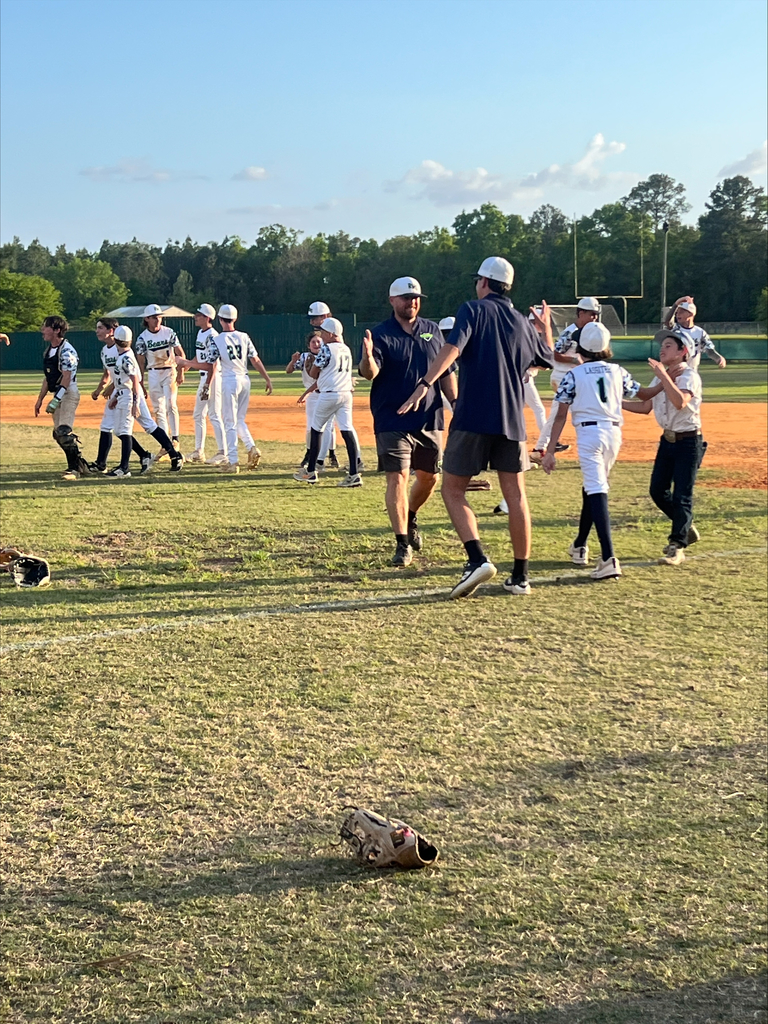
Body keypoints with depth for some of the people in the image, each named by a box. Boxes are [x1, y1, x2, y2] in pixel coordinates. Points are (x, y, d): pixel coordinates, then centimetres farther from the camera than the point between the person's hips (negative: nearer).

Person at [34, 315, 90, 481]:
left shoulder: (66, 350, -14)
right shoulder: (48, 350, 14)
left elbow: (66, 378, -20)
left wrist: (56, 399, -24)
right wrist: (40, 399, 18)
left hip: (68, 394, -10)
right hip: (57, 395, 10)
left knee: (64, 432, -17)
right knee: (58, 434, 10)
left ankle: (74, 469, -10)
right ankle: (81, 465, 19)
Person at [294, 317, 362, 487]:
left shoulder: (326, 349, -9)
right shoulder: (346, 350, 14)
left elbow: (313, 374, -4)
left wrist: (313, 362, 14)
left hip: (329, 394, -6)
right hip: (346, 393, 6)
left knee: (316, 429, 9)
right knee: (347, 430, -1)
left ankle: (310, 472, 15)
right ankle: (354, 474, -11)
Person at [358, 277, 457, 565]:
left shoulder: (433, 330, 9)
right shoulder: (381, 334, -6)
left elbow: (447, 372, 13)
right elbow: (369, 373, -20)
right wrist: (367, 357, -42)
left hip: (430, 420, 5)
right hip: (393, 422, -5)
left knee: (429, 476, 15)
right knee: (397, 478, -11)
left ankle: (410, 518, 42)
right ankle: (403, 544, -6)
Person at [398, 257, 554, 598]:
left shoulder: (474, 309, 1)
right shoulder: (522, 322, 16)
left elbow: (452, 348, -18)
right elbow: (548, 359, 34)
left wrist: (425, 384, -27)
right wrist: (546, 326, 51)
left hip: (472, 419, -5)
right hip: (511, 421, 5)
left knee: (453, 490, 4)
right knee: (515, 496, 8)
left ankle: (478, 560, -14)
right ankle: (520, 576, 11)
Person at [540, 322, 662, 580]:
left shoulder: (573, 375, -1)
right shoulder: (617, 372, 10)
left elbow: (561, 416, -5)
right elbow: (643, 394, 21)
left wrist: (550, 451, -5)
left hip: (589, 433, -5)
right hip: (614, 433, 5)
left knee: (596, 491, -13)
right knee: (592, 487, 22)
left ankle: (608, 558, -26)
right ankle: (579, 546, 36)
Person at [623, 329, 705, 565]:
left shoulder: (689, 376, -14)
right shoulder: (661, 377, 10)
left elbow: (680, 402, -32)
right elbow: (645, 407, 15)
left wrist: (664, 376, -33)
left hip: (688, 441, -8)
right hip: (667, 440, 8)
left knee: (681, 495, -8)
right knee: (658, 491, 9)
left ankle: (677, 547, -2)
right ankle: (685, 530, 29)